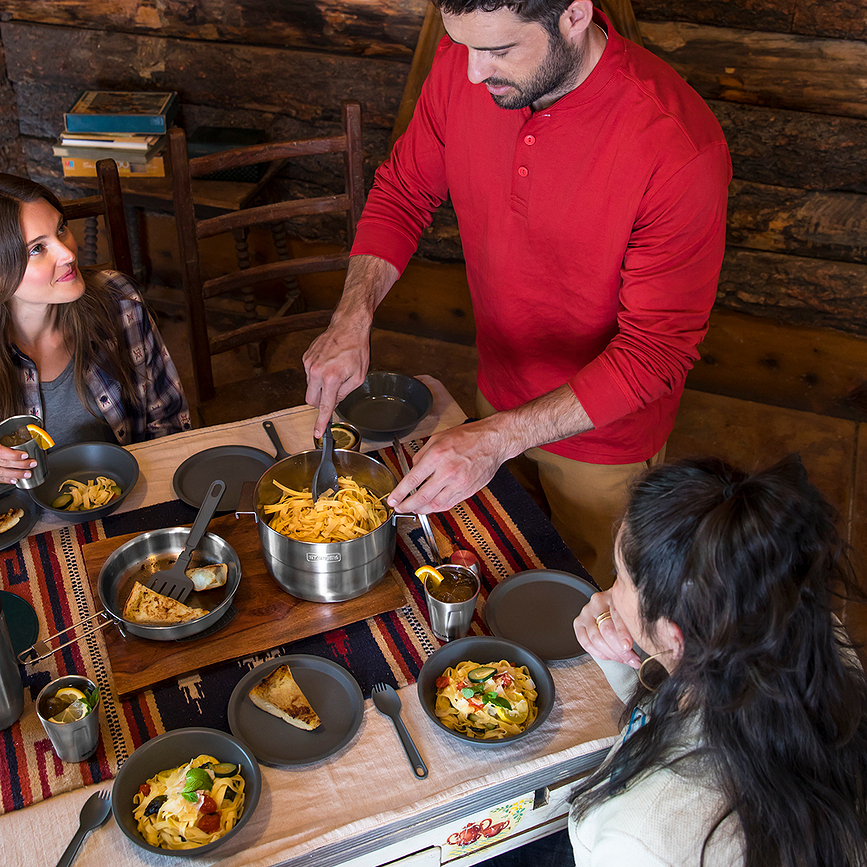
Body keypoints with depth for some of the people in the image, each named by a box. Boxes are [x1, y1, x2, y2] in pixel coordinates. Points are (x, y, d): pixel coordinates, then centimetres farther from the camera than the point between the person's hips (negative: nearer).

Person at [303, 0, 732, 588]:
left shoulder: (679, 147, -34)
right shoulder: (462, 65, -17)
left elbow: (657, 349, -28)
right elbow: (405, 190, -2)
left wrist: (499, 438, -37)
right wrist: (352, 319, -18)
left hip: (603, 432, -5)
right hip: (499, 396, 5)